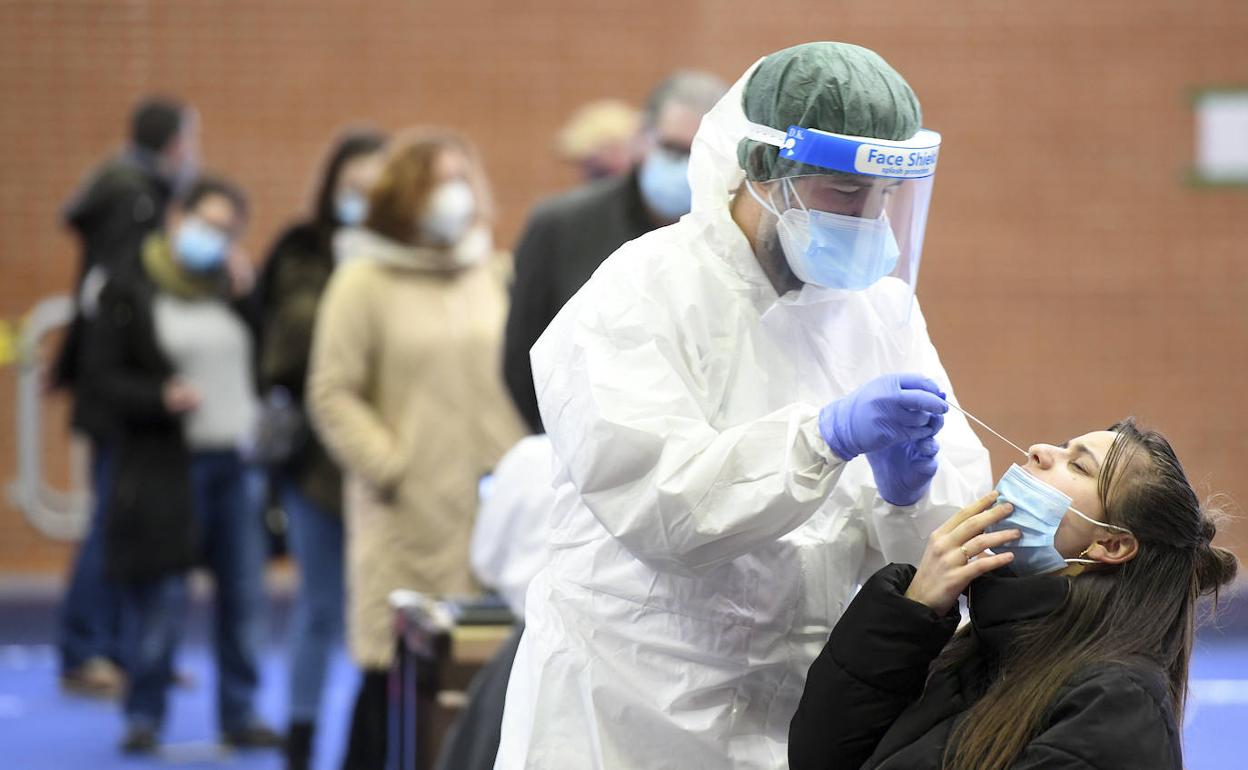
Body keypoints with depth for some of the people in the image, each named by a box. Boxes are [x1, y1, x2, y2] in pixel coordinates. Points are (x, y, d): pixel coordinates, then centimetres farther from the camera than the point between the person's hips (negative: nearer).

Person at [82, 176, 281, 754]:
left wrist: (267, 424, 0)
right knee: (162, 602, -2)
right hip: (166, 467, -4)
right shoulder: (130, 292, -2)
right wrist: (160, 398, -18)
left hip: (238, 462, 4)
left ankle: (240, 715, 15)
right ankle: (144, 716, 11)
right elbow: (101, 374, -5)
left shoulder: (233, 290, 12)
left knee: (244, 597, 5)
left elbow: (260, 365, 17)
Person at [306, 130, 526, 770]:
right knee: (394, 682, -5)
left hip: (498, 517, 4)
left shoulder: (497, 277, 13)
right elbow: (332, 396, -2)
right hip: (410, 520, -4)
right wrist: (392, 470, -9)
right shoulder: (365, 283, 1)